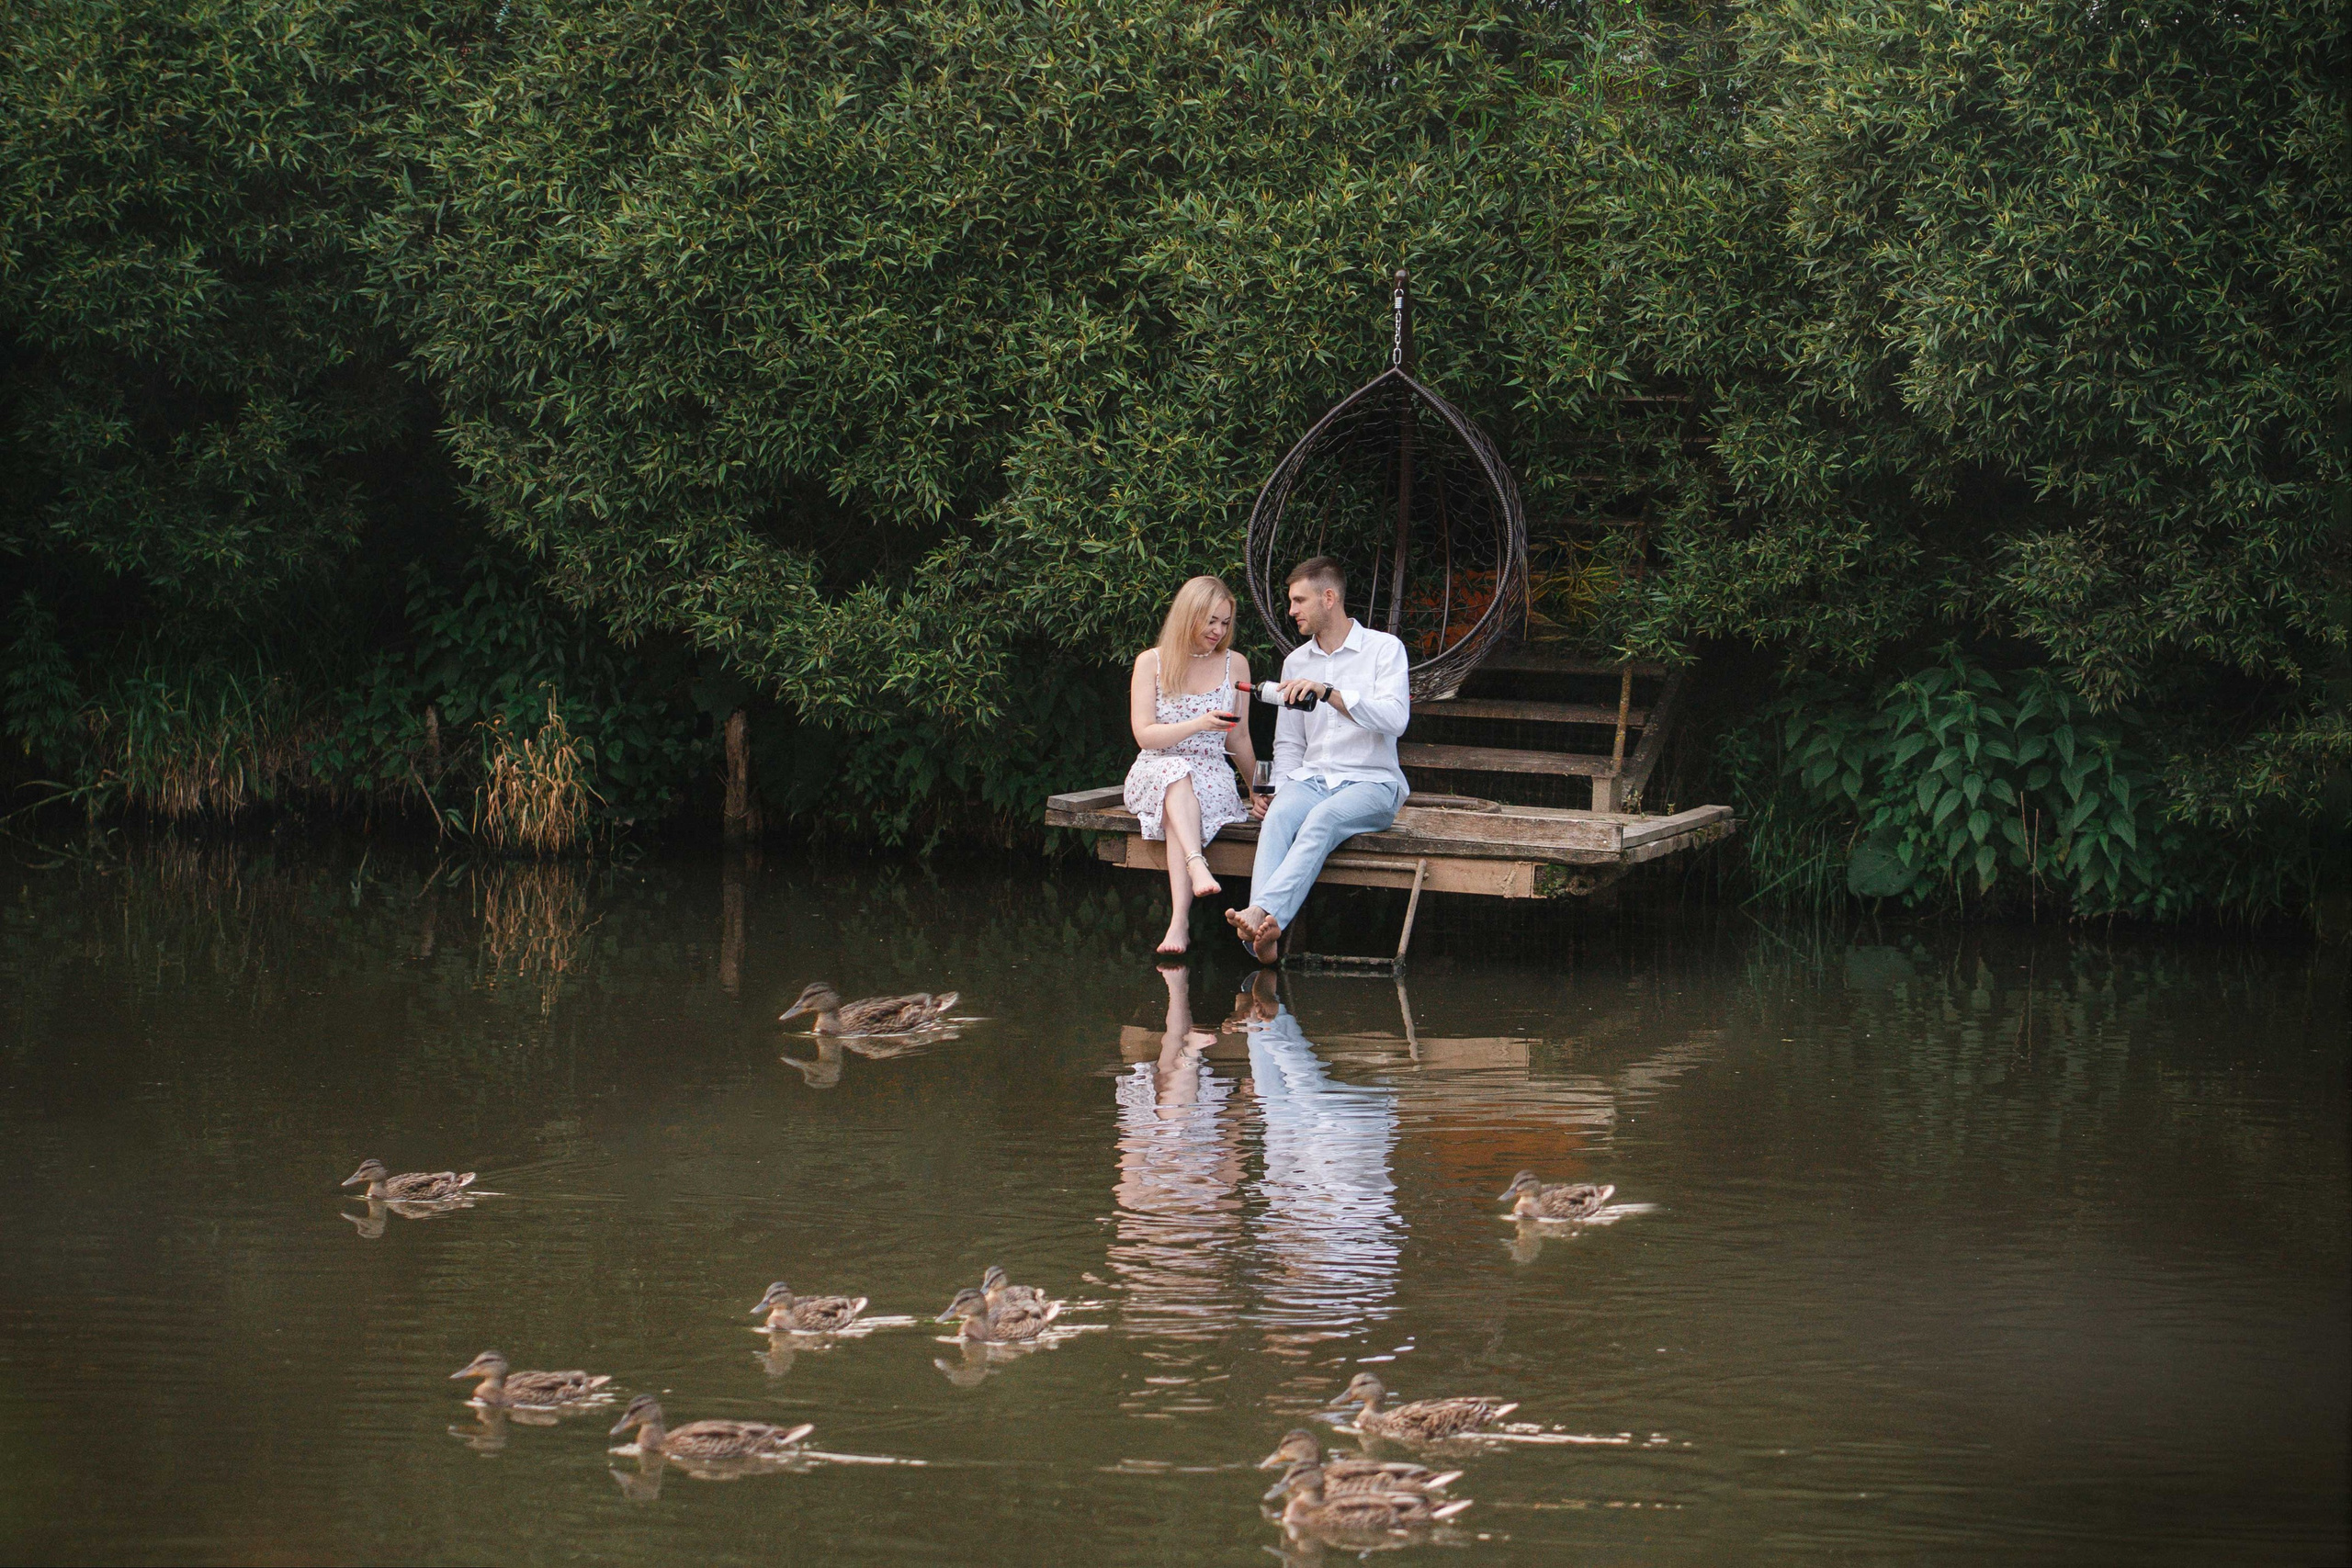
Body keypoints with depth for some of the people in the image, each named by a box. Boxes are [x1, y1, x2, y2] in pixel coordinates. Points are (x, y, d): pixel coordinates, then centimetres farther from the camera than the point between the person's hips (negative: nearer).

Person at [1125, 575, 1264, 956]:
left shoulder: (1234, 664, 12)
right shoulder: (1151, 662, 6)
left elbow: (1238, 739, 20)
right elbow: (1144, 734, -4)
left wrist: (1257, 790, 18)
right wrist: (1199, 725, -16)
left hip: (1212, 775, 0)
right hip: (1154, 772, 0)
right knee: (1176, 774, -38)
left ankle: (1179, 921, -50)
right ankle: (1197, 865, -59)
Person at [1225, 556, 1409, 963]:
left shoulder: (1384, 649, 2)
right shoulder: (1296, 662, 18)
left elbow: (1394, 719, -15)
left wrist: (1328, 693, -26)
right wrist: (1285, 788, 1)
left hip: (1372, 782, -4)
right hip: (1311, 778, 4)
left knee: (1324, 818, -36)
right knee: (1279, 816, -31)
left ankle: (1264, 911, -55)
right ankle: (1266, 930, -52)